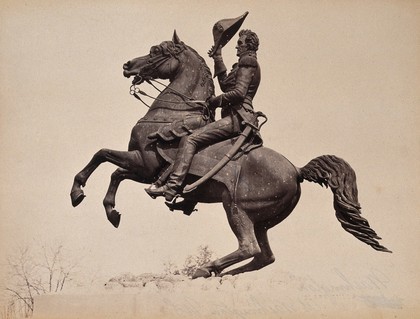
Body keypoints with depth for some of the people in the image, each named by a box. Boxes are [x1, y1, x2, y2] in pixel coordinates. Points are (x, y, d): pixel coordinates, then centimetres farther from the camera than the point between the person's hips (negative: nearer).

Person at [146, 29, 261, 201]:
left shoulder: (247, 61, -5)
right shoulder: (246, 63, 26)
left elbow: (239, 92, -17)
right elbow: (226, 84, 31)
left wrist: (215, 101, -8)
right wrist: (218, 59, 28)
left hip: (237, 117, -11)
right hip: (238, 117, 11)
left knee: (189, 139, -21)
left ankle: (172, 187, -33)